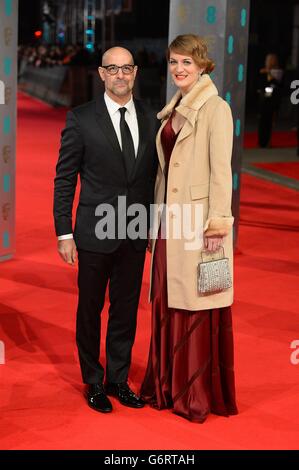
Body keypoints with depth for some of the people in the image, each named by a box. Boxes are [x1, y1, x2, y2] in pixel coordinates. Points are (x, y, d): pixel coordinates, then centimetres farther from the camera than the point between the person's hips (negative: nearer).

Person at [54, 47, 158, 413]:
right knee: (90, 310, 10)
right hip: (95, 233, -3)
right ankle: (93, 382, 26)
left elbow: (153, 175, 8)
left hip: (135, 234, 3)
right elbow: (64, 179, -5)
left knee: (126, 310, 13)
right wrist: (64, 233, -9)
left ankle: (118, 379, 29)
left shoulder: (150, 118, 4)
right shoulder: (81, 118, -6)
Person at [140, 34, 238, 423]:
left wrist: (216, 224, -18)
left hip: (199, 220, -7)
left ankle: (200, 395, 12)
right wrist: (158, 216, 14)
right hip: (169, 219, 8)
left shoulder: (215, 108, -8)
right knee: (167, 304, 12)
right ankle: (169, 386, 24)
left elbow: (221, 170, -14)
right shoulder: (173, 110, 15)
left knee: (198, 307, 0)